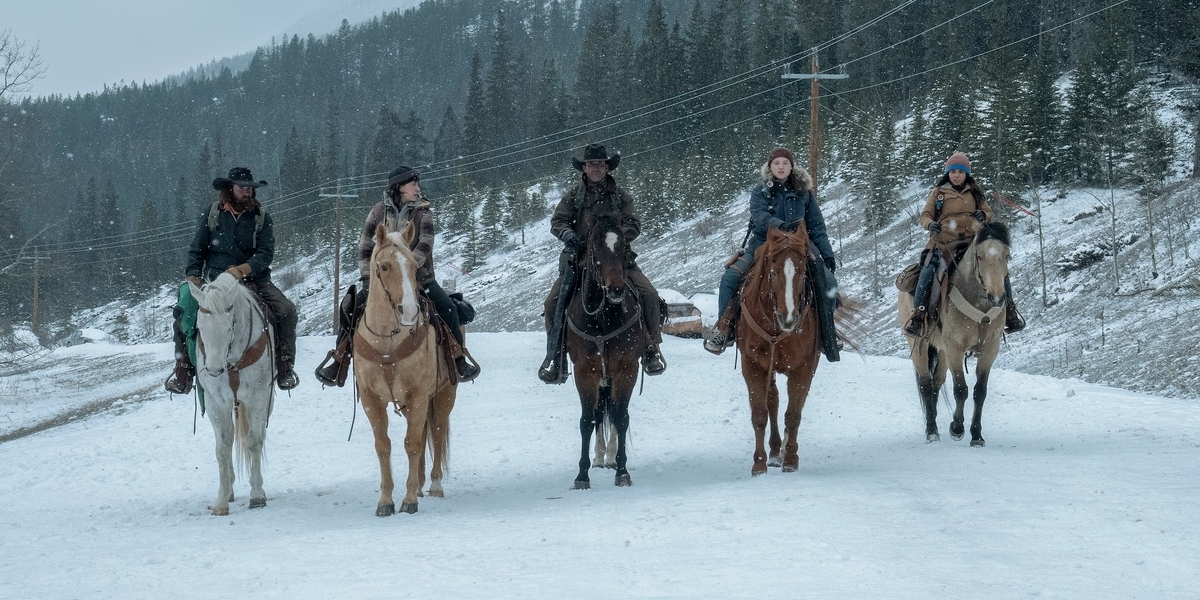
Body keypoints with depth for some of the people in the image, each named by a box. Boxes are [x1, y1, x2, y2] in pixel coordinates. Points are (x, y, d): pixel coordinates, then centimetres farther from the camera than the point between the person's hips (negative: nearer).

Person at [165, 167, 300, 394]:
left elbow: (266, 254, -8)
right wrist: (193, 277, -9)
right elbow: (196, 250, 7)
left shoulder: (262, 217, 2)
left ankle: (285, 367, -7)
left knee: (286, 311, -23)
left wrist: (243, 270, -25)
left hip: (254, 280, 0)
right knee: (184, 311, -19)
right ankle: (183, 371, -6)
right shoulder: (212, 214, 4)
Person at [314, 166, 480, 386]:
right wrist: (368, 277, -11)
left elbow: (425, 245, -13)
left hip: (419, 276, 0)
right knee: (351, 307, -13)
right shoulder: (379, 211, -1)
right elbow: (365, 247, 0)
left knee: (447, 308, -16)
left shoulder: (423, 211, -3)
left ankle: (458, 355, 2)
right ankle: (339, 356, 2)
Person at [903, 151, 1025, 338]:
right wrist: (930, 224, -14)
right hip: (944, 244, -2)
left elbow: (989, 214, 16)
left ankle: (1009, 310, 2)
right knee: (928, 271, -27)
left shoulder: (975, 193, 18)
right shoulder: (938, 193, 12)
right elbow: (925, 215, 10)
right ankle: (918, 314, -21)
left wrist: (983, 216, -9)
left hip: (972, 242, 2)